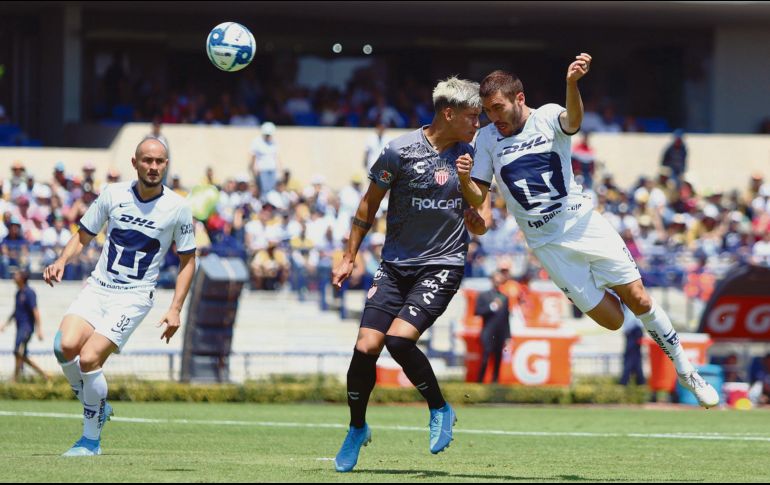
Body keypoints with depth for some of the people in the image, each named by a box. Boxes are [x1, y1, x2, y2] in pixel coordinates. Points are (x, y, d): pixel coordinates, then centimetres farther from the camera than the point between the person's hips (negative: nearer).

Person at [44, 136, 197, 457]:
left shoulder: (177, 208, -3)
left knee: (89, 358, -21)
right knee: (66, 346, -24)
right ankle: (97, 406, 3)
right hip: (97, 287, 3)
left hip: (134, 297, -3)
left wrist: (175, 309, -2)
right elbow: (83, 237, 14)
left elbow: (187, 260, 7)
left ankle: (92, 439, -4)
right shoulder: (113, 194, 2)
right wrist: (62, 262, -6)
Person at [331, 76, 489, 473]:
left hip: (442, 266, 0)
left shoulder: (469, 156, 4)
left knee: (399, 339, -21)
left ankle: (440, 409, 1)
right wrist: (349, 257, 6)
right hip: (396, 264, 0)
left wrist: (477, 218, -8)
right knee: (366, 347, -8)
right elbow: (370, 204, 5)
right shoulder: (400, 151, -7)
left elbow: (477, 224, 16)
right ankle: (357, 428, 14)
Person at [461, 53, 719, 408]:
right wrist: (464, 180, -23)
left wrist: (572, 83, -53)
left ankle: (685, 370, 13)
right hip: (548, 243, 1)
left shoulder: (547, 118, -6)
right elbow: (478, 199, 1)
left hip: (584, 222, -1)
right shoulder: (487, 139, 0)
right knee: (613, 320, -4)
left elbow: (573, 119, -31)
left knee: (639, 302, -5)